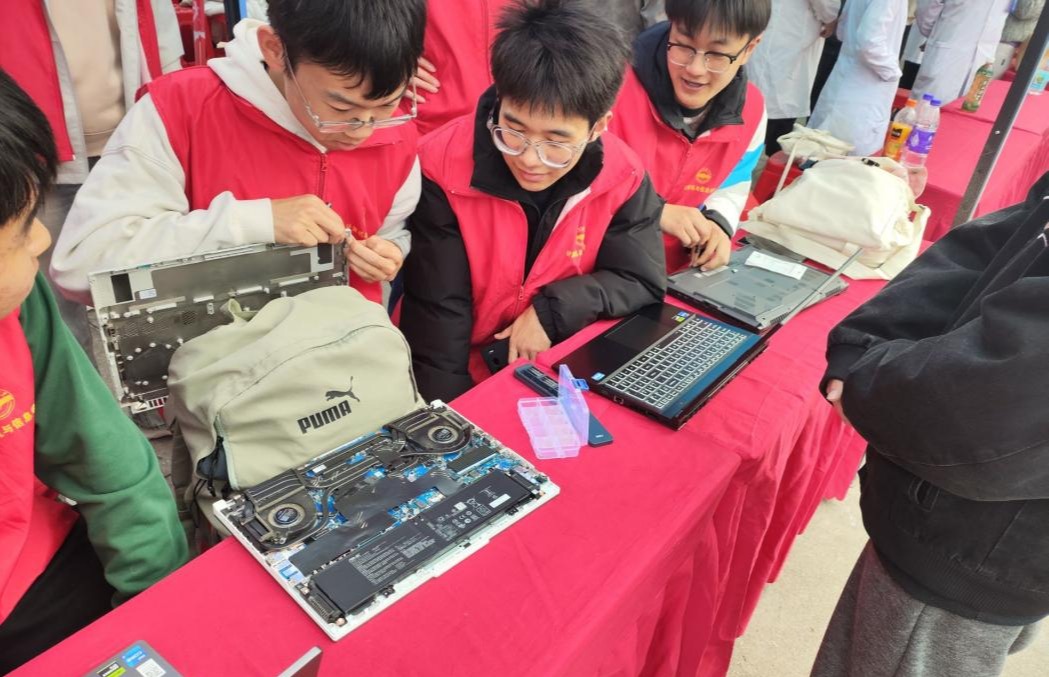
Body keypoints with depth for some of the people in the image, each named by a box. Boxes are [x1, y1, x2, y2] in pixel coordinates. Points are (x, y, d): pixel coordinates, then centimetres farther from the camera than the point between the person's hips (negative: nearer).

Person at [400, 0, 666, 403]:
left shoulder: (621, 176, -11)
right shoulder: (444, 169, -19)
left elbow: (643, 281, -5)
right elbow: (436, 315, -17)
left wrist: (553, 310, -18)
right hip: (471, 375, -2)